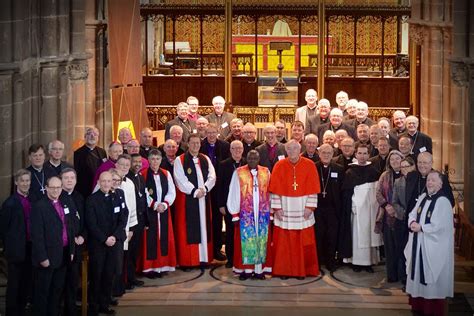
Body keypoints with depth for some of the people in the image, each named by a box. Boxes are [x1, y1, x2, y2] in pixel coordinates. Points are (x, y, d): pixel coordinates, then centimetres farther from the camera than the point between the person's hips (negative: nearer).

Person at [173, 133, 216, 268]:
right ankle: (186, 260, 1)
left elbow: (212, 176, 2)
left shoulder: (205, 159, 11)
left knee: (203, 227, 6)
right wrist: (194, 191, -16)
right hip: (186, 199, -4)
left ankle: (203, 258, 12)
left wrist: (204, 189, -14)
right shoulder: (180, 160, -3)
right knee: (187, 230, -3)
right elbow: (181, 180, -11)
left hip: (203, 198, 4)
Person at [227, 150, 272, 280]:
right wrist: (235, 214, -6)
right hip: (245, 214, -2)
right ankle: (246, 269, 5)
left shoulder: (266, 172, 6)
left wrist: (271, 213, 0)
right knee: (246, 239, 0)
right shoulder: (239, 173, -1)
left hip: (263, 213, 2)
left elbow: (270, 193, 5)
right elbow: (234, 194, -1)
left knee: (262, 239, 3)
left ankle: (259, 269, 9)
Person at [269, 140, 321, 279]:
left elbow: (312, 188, -1)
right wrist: (277, 207, -7)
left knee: (303, 241, 4)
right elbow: (275, 188, -1)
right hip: (285, 208, 0)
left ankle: (303, 269, 14)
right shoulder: (280, 166, 1)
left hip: (302, 209, 0)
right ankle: (284, 270, 12)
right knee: (284, 241, 3)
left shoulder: (309, 165, 0)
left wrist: (310, 207, -7)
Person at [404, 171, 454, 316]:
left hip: (434, 247, -7)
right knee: (419, 273, 13)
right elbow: (412, 214, 11)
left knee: (431, 276, -1)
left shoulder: (443, 202, -15)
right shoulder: (423, 197, 9)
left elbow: (440, 226, -20)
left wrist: (421, 227, -17)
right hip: (418, 244, 8)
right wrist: (412, 222, -11)